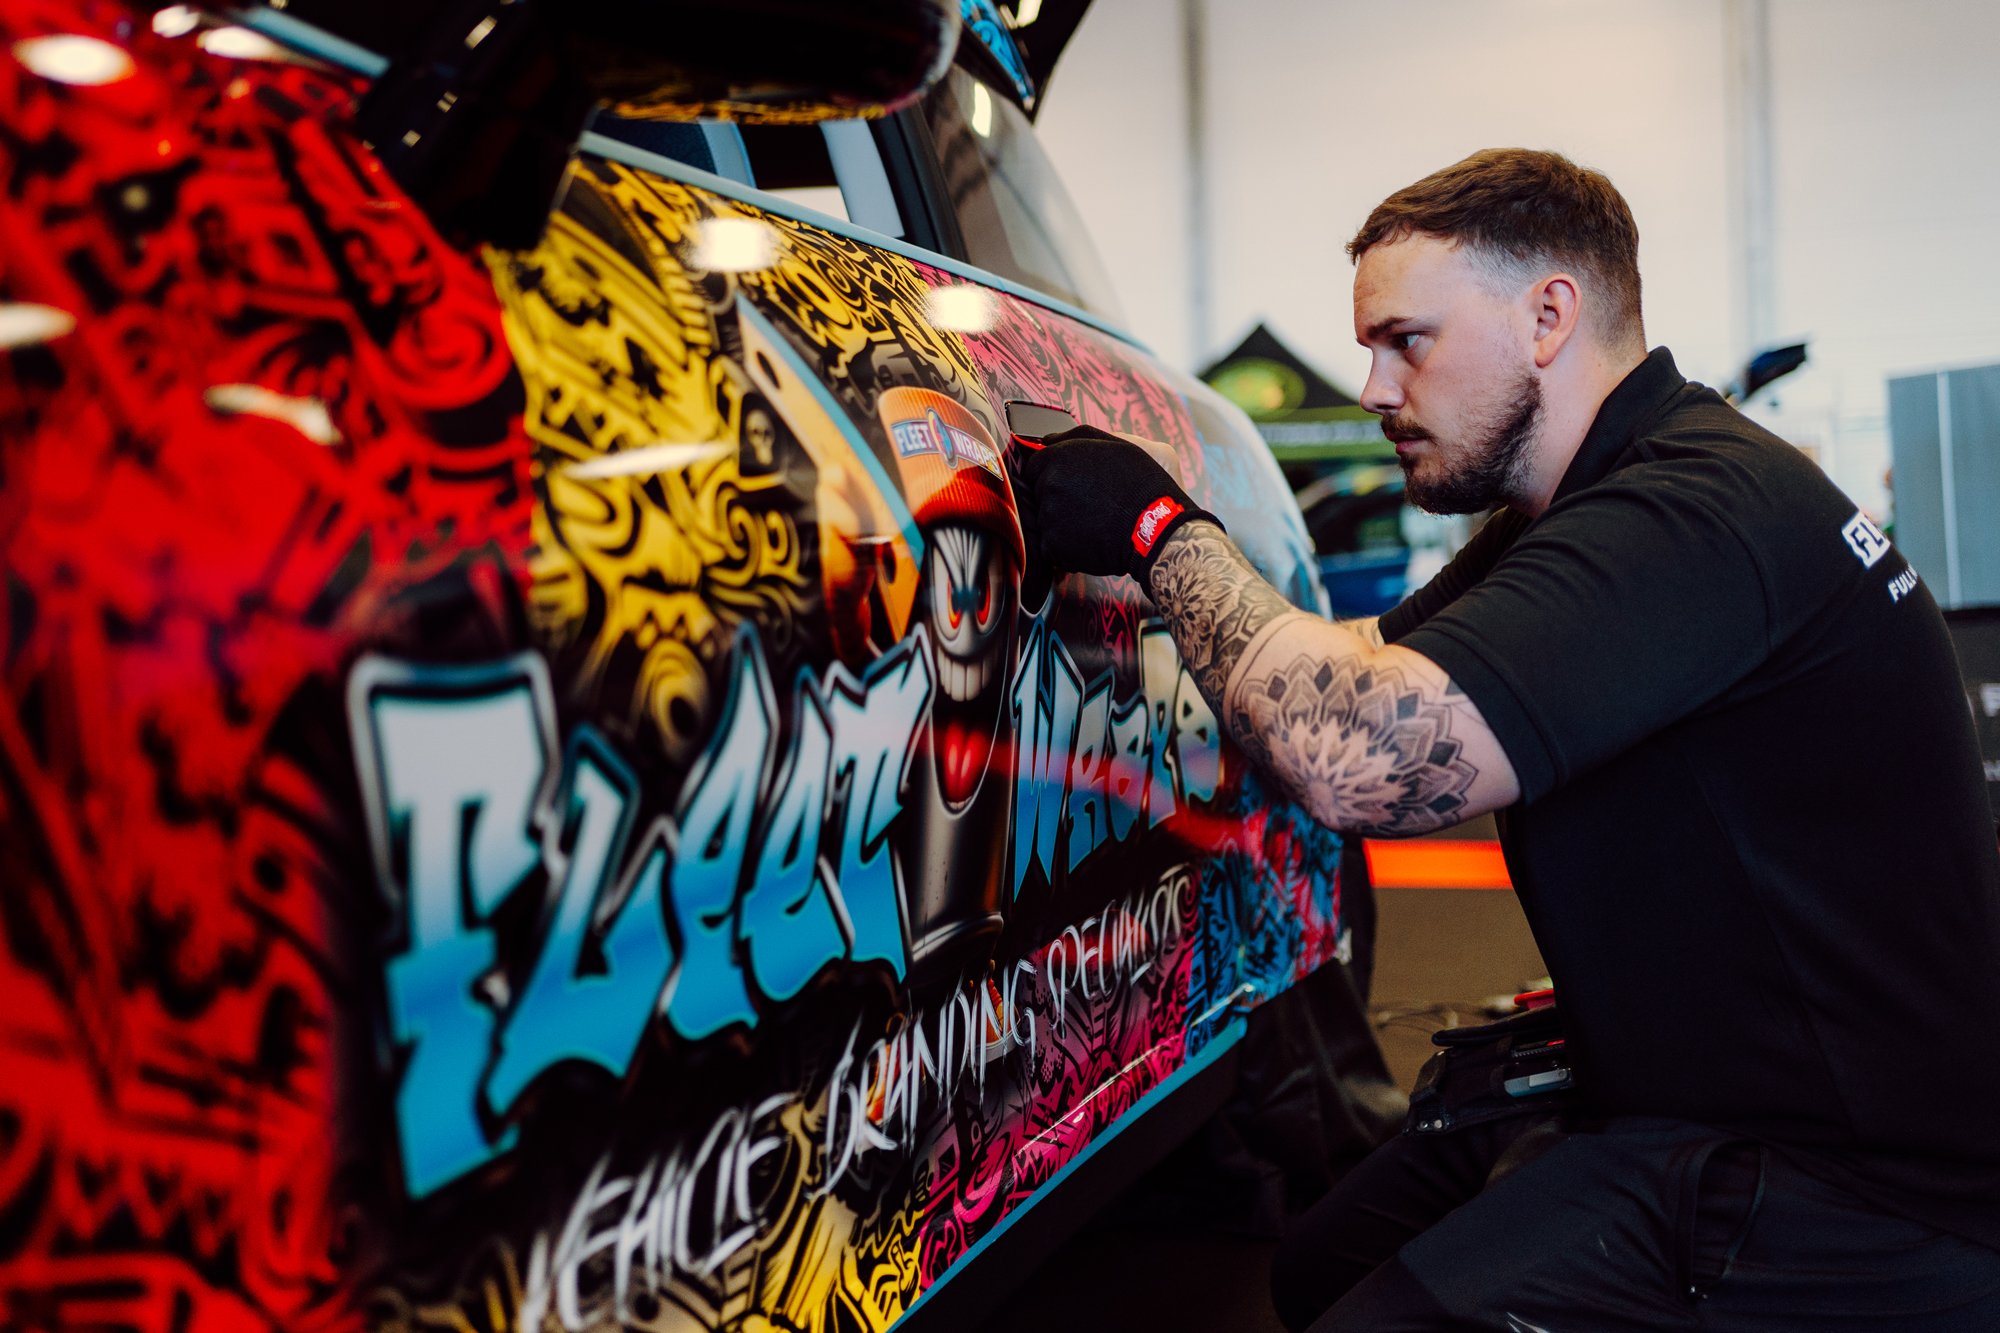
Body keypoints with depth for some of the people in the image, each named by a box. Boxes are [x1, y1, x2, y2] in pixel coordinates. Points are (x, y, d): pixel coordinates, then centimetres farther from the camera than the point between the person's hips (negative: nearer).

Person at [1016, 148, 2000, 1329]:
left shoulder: (1708, 511, -26)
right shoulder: (1581, 512, 10)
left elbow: (1358, 763, -34)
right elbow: (1354, 673, 11)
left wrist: (1163, 530, -20)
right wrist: (1114, 548, 4)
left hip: (1847, 1217, -10)